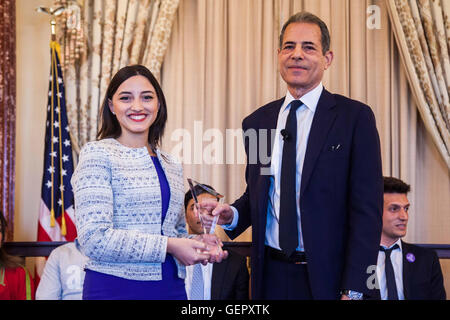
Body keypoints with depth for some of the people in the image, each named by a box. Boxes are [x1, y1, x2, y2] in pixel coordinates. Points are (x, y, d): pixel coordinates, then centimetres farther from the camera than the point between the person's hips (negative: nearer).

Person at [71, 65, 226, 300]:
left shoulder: (171, 166, 11)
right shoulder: (97, 154, -7)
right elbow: (94, 238, -16)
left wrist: (196, 244, -1)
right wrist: (168, 246, -15)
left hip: (171, 287, 6)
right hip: (114, 288, -5)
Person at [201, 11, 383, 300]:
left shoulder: (355, 117, -6)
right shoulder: (256, 122, 8)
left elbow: (366, 209, -9)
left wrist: (353, 290, -15)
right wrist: (232, 214, -4)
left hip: (327, 277, -4)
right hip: (271, 275, 4)